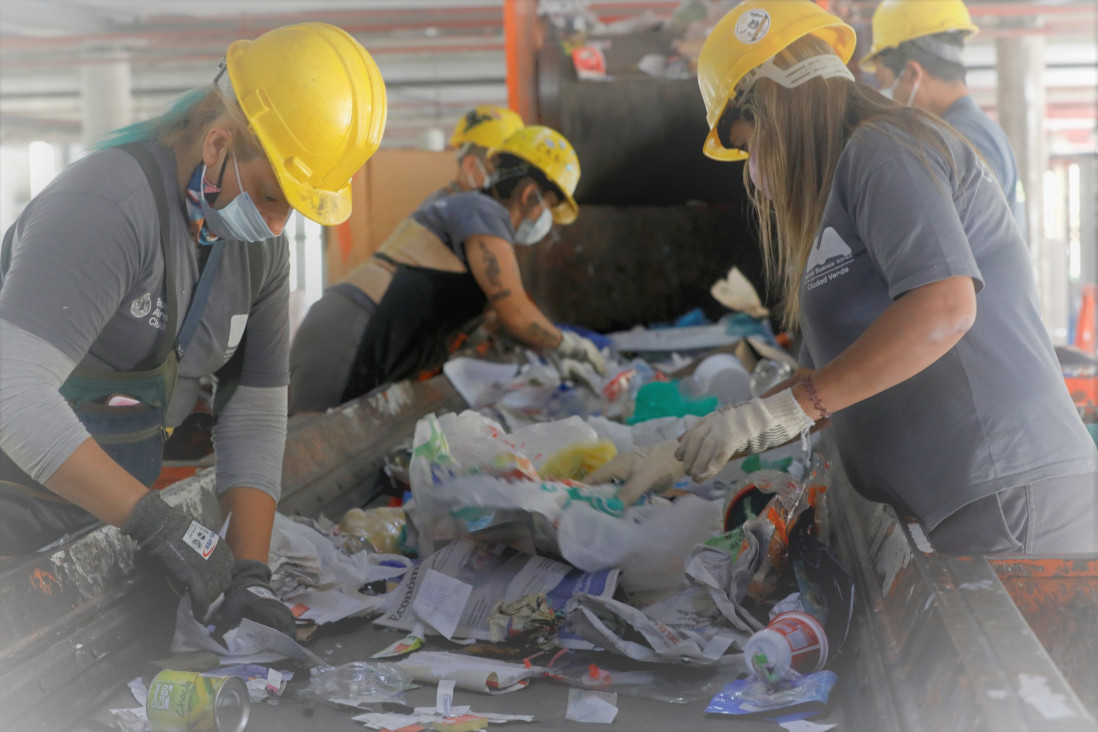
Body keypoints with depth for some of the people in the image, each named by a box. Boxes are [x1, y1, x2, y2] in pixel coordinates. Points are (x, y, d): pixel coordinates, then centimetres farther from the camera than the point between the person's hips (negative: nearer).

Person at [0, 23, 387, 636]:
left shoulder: (261, 247, 0)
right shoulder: (109, 204, -26)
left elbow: (256, 416, 3)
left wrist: (250, 577, -8)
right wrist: (158, 521, -34)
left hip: (103, 521, 7)